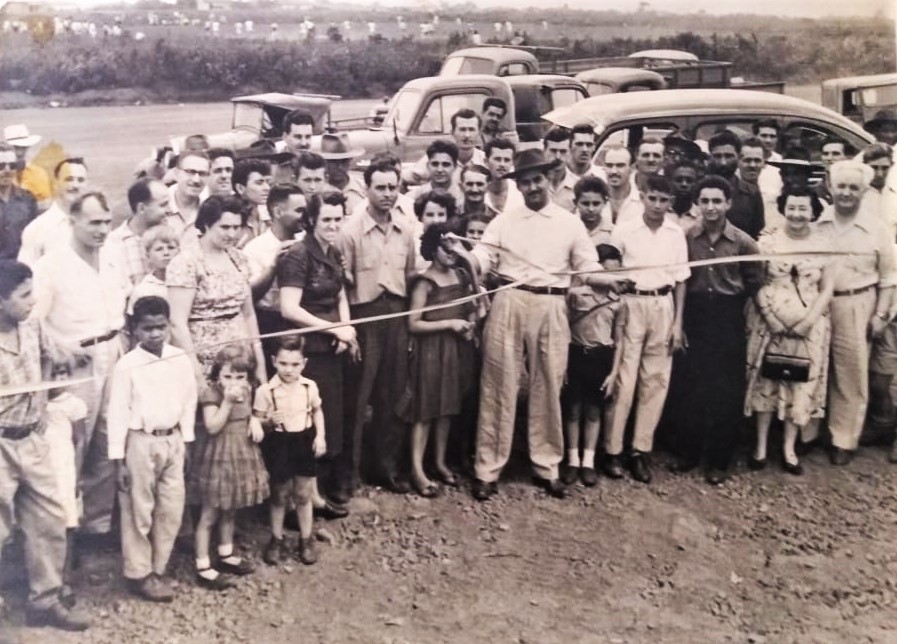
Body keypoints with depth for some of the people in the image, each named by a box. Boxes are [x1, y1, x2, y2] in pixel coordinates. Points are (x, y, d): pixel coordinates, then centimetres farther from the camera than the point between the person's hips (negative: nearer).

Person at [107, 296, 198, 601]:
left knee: (171, 510, 10)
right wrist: (118, 458, -9)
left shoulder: (181, 360, 0)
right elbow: (118, 412, -9)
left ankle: (157, 569, 25)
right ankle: (139, 574, 19)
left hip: (172, 441, 4)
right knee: (138, 512, 6)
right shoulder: (126, 365, -11)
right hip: (140, 443, -4)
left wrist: (186, 442, 6)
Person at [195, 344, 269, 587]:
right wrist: (228, 401, -29)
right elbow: (212, 427, -23)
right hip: (220, 457, -7)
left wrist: (254, 420, -2)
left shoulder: (246, 391, 4)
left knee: (229, 510, 21)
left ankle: (226, 555, 35)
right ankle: (203, 567, 9)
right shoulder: (211, 393, -16)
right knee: (210, 514, 1)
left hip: (242, 455, 7)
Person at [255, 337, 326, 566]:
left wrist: (320, 436, 0)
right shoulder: (265, 391, -15)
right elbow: (257, 421, -7)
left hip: (304, 442, 2)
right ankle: (276, 540, 29)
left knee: (303, 496, 12)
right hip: (279, 444, -2)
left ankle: (306, 540, 27)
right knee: (279, 496, 12)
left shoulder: (310, 387, -6)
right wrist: (270, 421, -27)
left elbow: (317, 411, 9)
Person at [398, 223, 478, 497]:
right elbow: (413, 324, -14)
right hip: (431, 350, -6)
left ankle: (440, 462, 24)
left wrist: (470, 324, 1)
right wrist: (449, 324, -17)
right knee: (426, 408, -3)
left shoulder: (461, 277, 8)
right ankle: (417, 470, 3)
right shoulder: (425, 282, -11)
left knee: (448, 406, 11)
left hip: (457, 349, 6)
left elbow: (471, 308, 23)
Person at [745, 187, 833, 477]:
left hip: (809, 327, 1)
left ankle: (789, 448, 16)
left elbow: (826, 290, 1)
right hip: (770, 322, -1)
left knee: (801, 384, 5)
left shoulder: (823, 246, 1)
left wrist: (808, 320, -12)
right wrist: (771, 316, -14)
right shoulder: (767, 241, -2)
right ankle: (761, 445, 15)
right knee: (766, 381, 5)